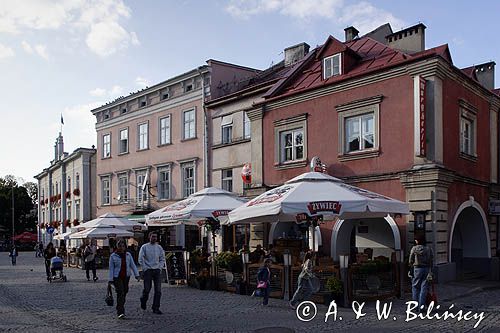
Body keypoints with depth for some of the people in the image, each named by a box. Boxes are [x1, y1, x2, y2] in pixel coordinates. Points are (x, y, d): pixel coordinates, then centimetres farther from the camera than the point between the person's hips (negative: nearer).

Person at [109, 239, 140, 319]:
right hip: (117, 277, -4)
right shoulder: (113, 256, -2)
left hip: (126, 277, 4)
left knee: (124, 293, 10)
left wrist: (137, 275, -6)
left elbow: (133, 265, 5)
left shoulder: (128, 255, 6)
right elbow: (111, 268, -1)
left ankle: (119, 309, 29)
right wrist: (110, 279, -6)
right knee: (120, 293, -15)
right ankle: (120, 312, -18)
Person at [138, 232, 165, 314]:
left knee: (158, 290, -4)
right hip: (148, 270, -3)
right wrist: (145, 268, -8)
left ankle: (156, 308, 2)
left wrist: (160, 268, 2)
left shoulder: (159, 247, 11)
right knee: (147, 289, -1)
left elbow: (162, 259, 15)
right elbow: (141, 259, -2)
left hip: (157, 270, 3)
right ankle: (143, 301, 30)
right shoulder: (144, 247, 0)